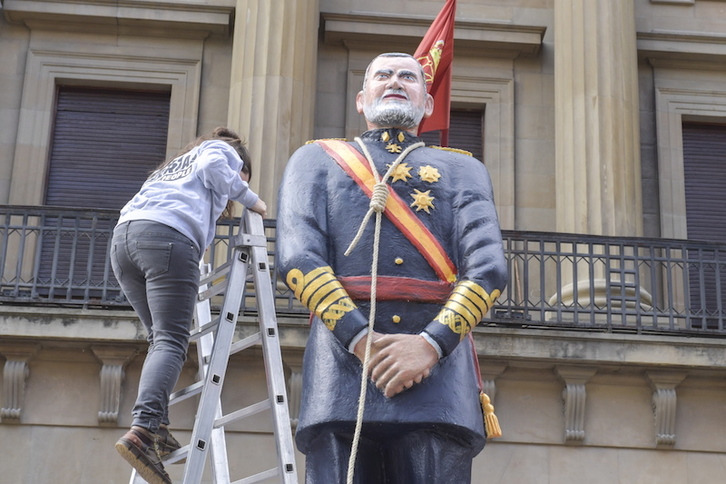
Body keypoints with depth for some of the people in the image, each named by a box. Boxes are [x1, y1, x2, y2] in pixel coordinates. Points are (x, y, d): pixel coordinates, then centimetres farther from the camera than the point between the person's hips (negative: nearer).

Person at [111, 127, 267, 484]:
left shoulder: (176, 163, 42)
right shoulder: (223, 150, 23)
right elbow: (212, 167, 0)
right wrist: (251, 199, 10)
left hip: (124, 235, 7)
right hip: (168, 236, -7)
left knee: (161, 338, 14)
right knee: (171, 341, -15)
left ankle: (156, 429, 0)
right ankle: (143, 428, -34)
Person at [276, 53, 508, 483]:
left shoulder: (464, 170, 21)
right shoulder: (315, 160, 21)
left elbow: (489, 267, 4)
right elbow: (297, 258, 3)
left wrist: (432, 343, -14)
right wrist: (361, 340, -12)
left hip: (439, 363, 0)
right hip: (342, 359, 0)